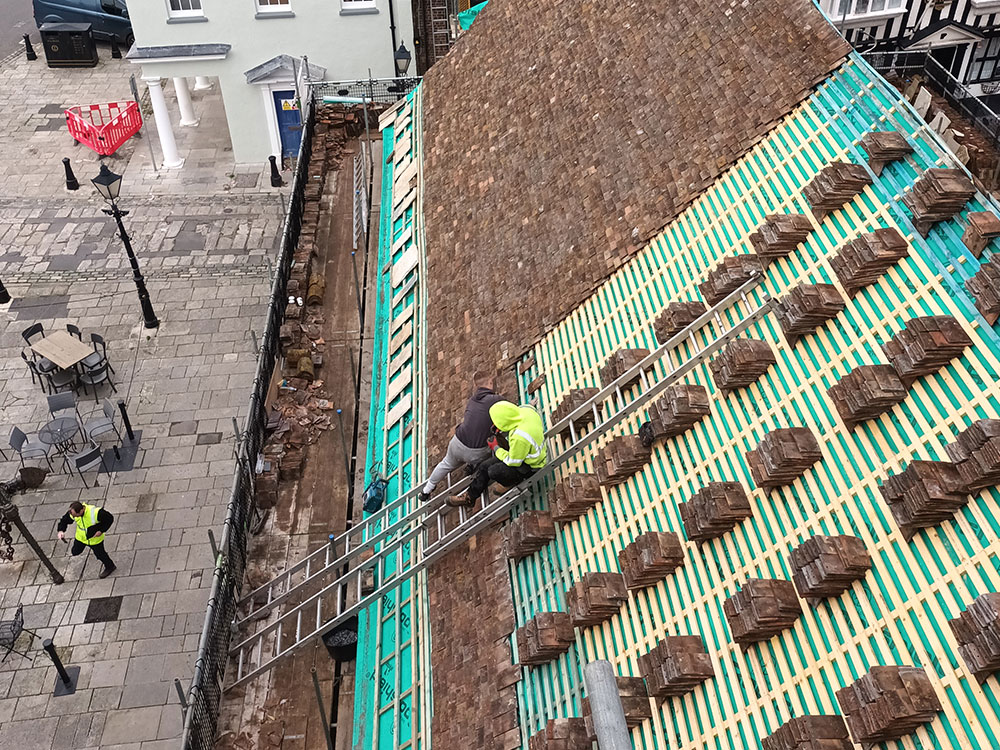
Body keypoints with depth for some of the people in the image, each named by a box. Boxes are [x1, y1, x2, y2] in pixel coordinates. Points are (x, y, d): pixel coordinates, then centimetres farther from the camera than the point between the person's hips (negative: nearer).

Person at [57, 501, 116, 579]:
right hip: (81, 537, 5)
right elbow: (64, 520, -6)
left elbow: (110, 519, -26)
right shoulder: (72, 512, -25)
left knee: (99, 554, 15)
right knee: (75, 552, 22)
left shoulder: (96, 513, -40)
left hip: (95, 539, -5)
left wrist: (101, 531, -26)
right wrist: (61, 530, -24)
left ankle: (110, 567, 44)